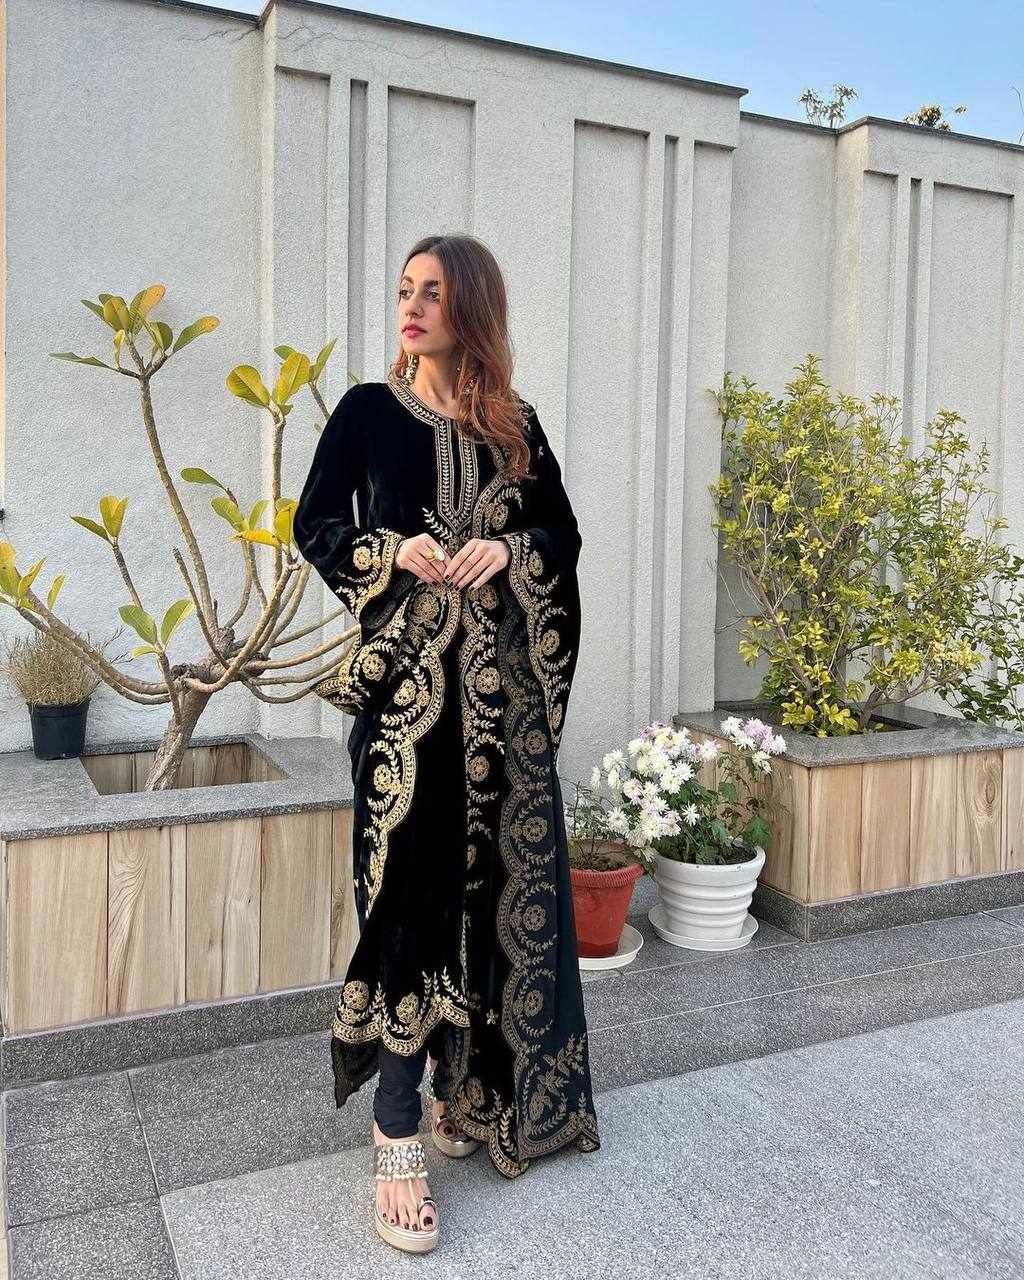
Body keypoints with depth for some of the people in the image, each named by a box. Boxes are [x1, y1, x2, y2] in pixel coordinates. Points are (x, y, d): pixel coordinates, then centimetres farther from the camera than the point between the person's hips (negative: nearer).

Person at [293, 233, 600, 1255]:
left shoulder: (517, 427, 11)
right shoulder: (367, 411, 5)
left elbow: (564, 536, 12)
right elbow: (315, 526, 4)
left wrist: (508, 549, -9)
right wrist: (395, 548, -13)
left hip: (502, 682, 3)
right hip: (408, 680, -3)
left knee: (496, 880, 6)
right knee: (414, 882, -8)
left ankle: (472, 1088, 24)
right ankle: (397, 1139, 0)